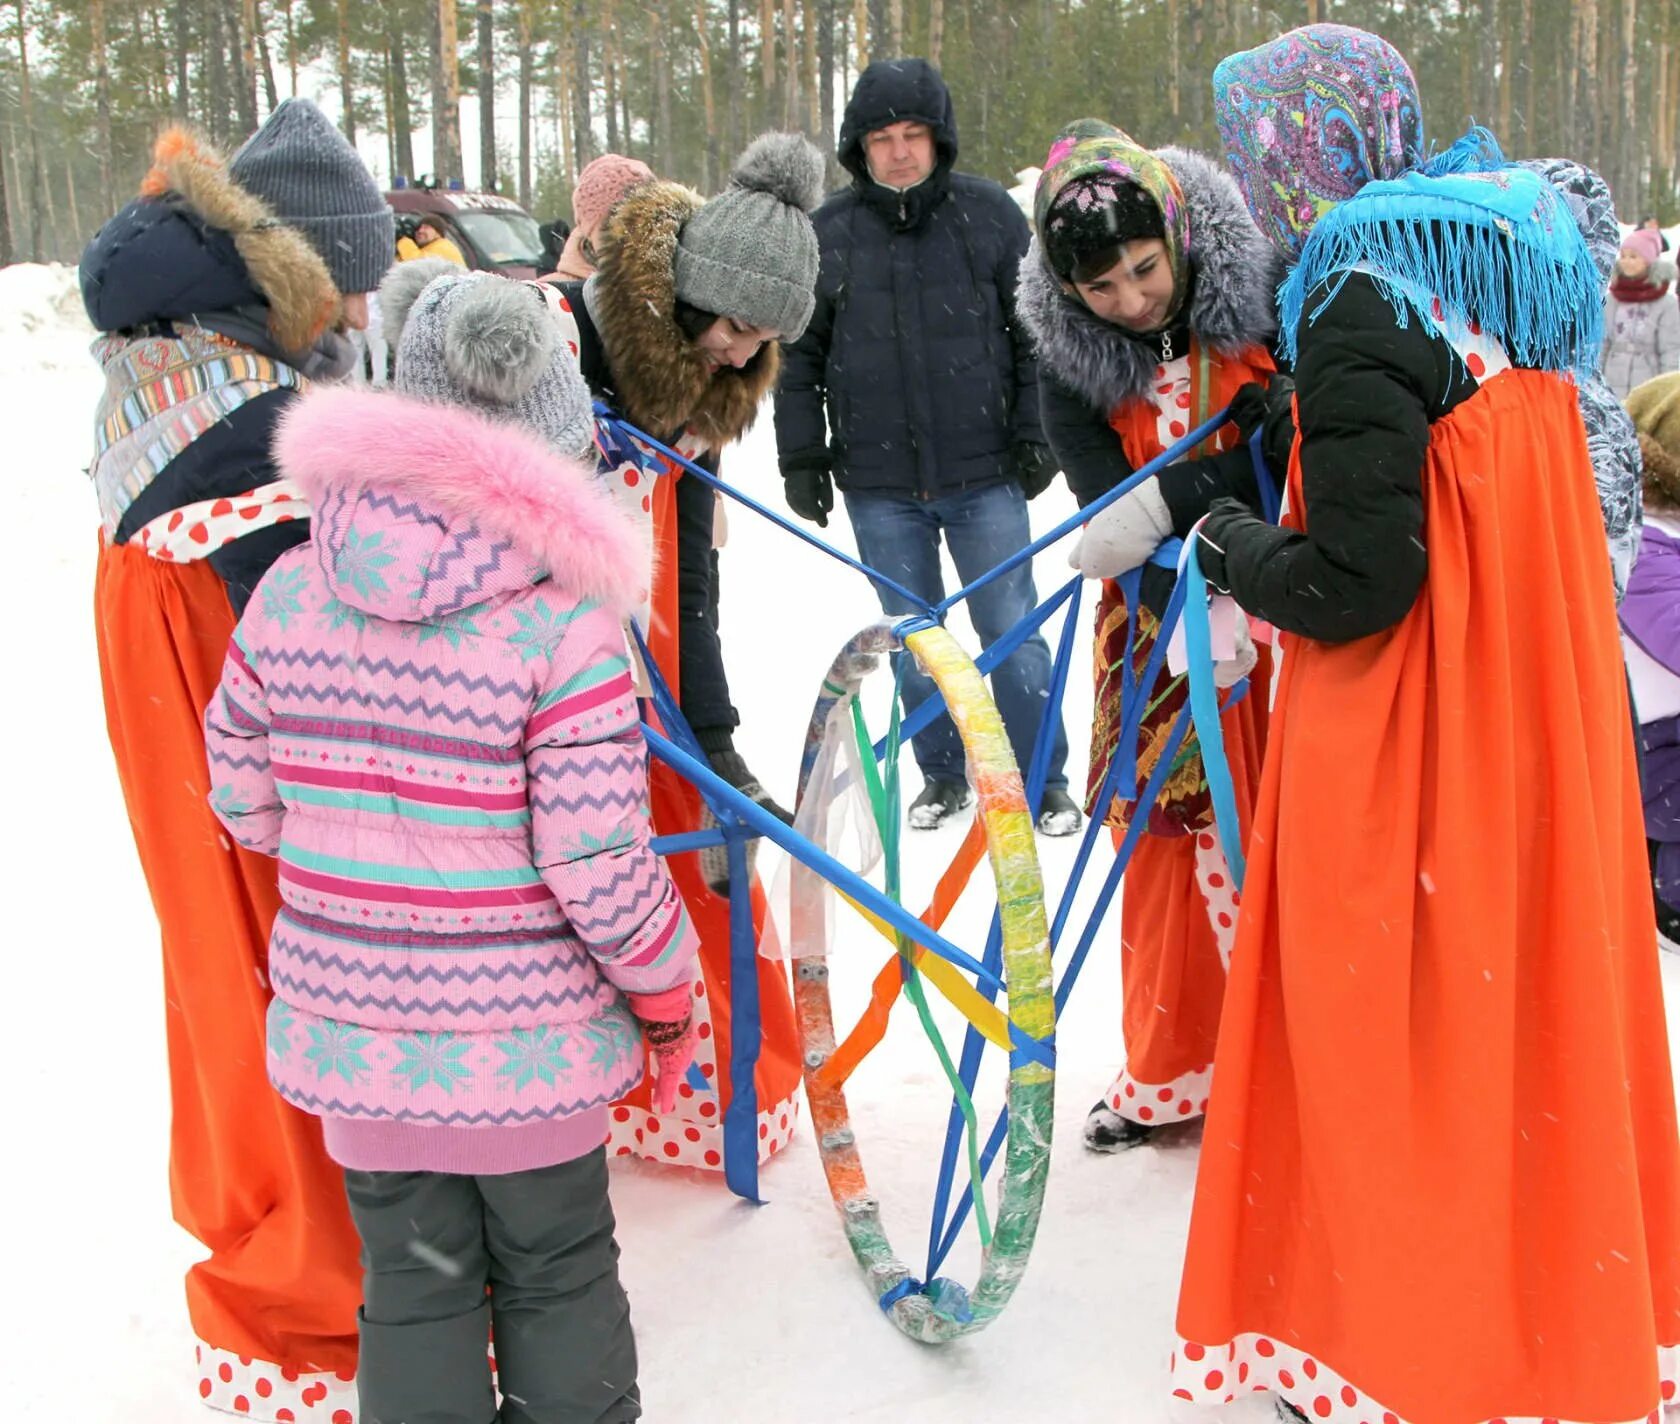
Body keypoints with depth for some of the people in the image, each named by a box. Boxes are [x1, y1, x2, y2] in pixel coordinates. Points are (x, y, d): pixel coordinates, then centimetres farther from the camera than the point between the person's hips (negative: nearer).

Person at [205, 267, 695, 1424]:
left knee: (412, 1286, 19)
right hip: (525, 1041, -3)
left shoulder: (286, 596, -7)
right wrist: (667, 990, -1)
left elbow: (244, 801, 3)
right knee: (557, 1279, 18)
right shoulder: (568, 628, -20)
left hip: (351, 1028, 3)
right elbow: (600, 868, -19)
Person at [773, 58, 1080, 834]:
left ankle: (1044, 782, 17)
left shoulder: (991, 214, -1)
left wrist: (1037, 436, -1)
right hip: (879, 485, 2)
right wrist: (801, 459, 5)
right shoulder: (827, 232, 1)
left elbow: (1035, 333, 3)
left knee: (1012, 631, 3)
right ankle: (943, 775, 28)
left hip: (985, 476, -1)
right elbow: (801, 356, 8)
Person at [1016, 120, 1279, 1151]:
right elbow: (1113, 513, -16)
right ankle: (1175, 1068, 28)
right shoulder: (1069, 361, -7)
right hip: (1162, 619, 3)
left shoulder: (1265, 293, -14)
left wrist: (1167, 499, -31)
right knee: (1169, 833, 10)